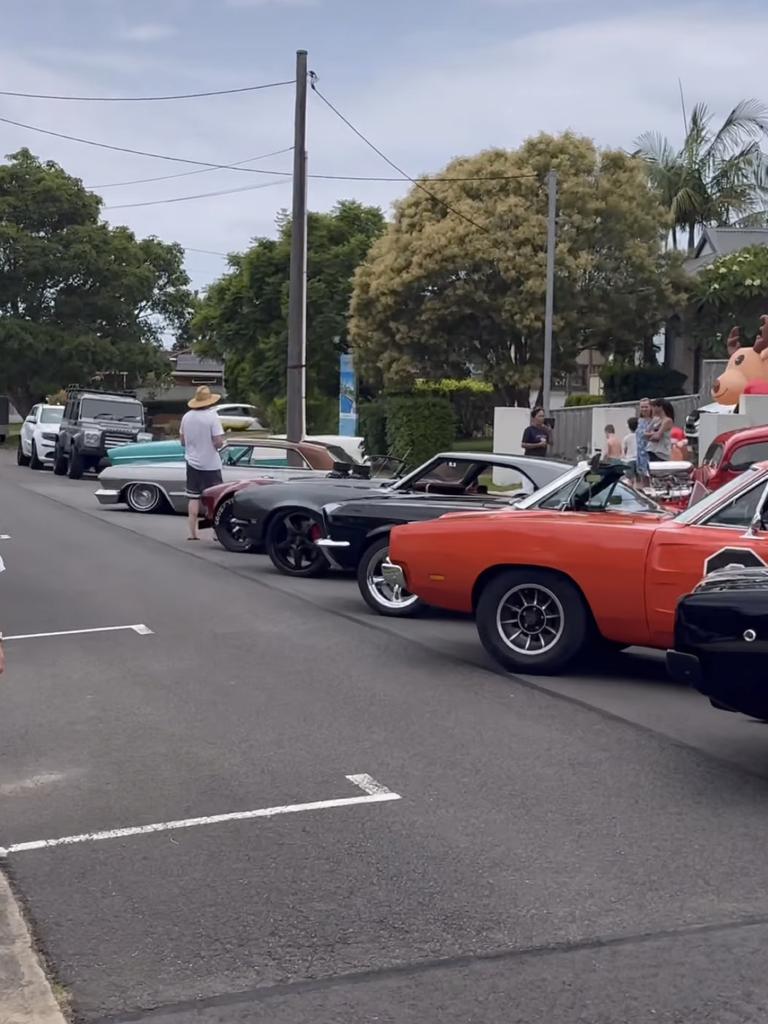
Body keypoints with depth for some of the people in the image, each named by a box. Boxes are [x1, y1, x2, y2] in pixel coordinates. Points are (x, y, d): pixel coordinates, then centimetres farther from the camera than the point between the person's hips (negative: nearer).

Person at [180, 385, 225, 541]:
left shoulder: (186, 417, 2)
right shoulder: (212, 417, -15)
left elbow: (182, 441, 10)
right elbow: (218, 442, -20)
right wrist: (221, 441, 1)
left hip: (192, 463, 5)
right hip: (210, 464, -5)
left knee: (194, 498, 10)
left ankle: (192, 533, 11)